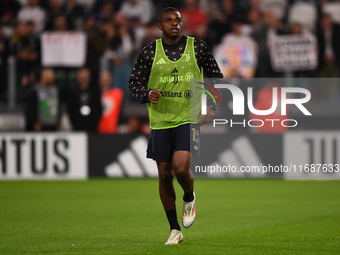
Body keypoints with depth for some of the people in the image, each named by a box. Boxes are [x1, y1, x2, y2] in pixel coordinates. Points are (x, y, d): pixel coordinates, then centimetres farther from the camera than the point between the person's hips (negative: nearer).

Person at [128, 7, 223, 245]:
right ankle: (175, 230, 18)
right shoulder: (150, 52, 1)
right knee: (164, 174, 4)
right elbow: (134, 82, 8)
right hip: (160, 122, 2)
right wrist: (147, 94, -14)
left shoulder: (197, 47, 0)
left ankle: (189, 198, 17)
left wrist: (211, 105, 0)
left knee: (181, 168, -19)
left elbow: (215, 75, 11)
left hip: (189, 119, -2)